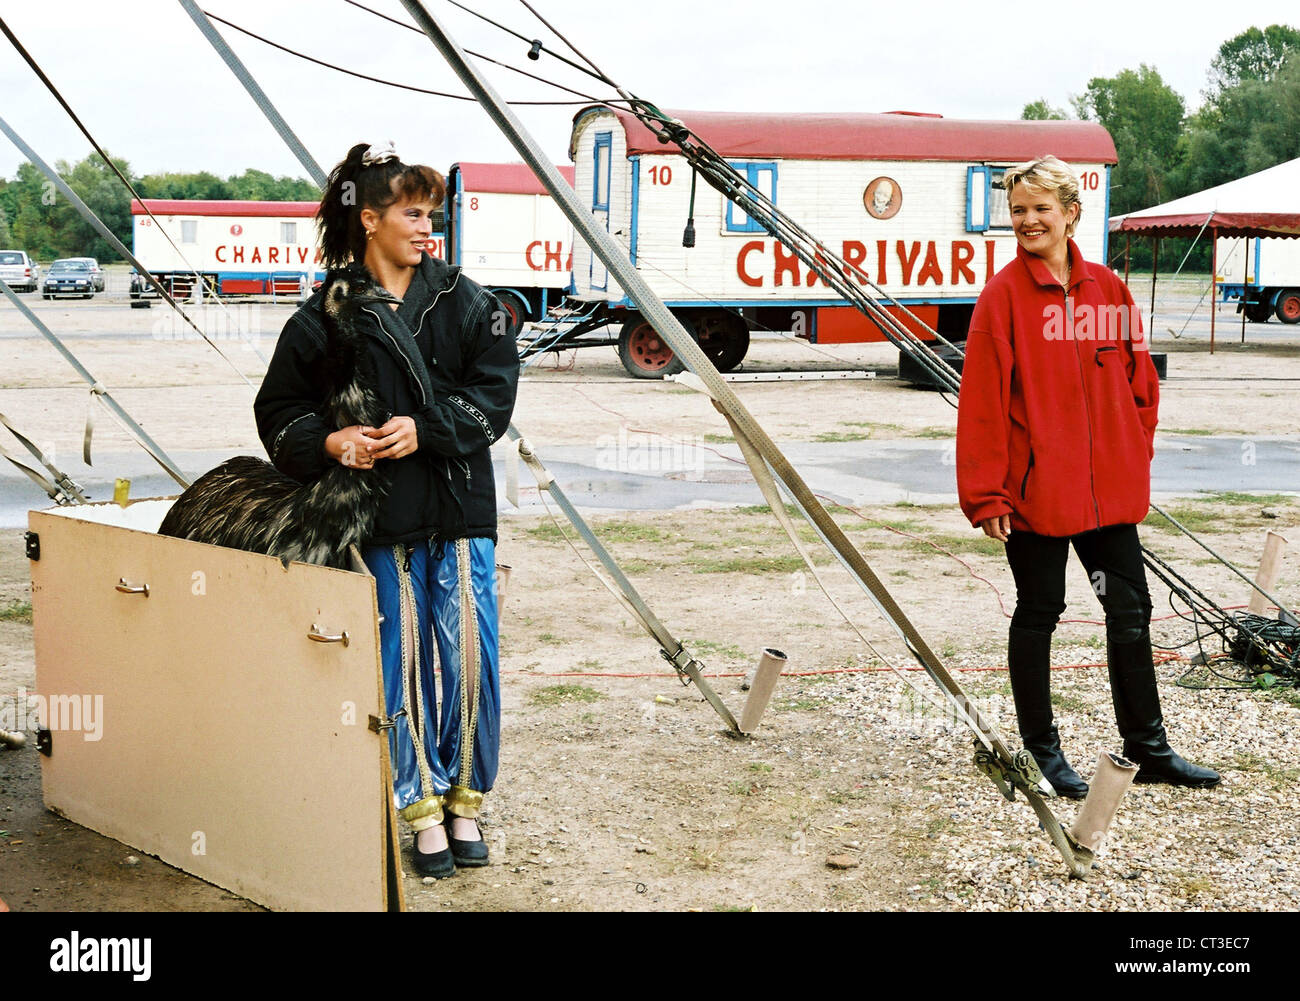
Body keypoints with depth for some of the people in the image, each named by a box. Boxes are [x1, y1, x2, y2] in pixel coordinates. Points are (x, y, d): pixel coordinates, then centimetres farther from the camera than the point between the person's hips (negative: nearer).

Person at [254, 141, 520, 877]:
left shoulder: (466, 304, 6)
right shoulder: (326, 316, 1)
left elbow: (494, 396, -1)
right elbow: (278, 411, 5)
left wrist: (424, 428, -15)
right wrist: (327, 441, -14)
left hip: (461, 513, 2)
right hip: (382, 518, -1)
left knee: (470, 657, 3)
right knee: (402, 660, 3)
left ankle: (466, 802, 18)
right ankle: (423, 809, 14)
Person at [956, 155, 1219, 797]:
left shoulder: (1106, 288, 6)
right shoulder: (1004, 296, -8)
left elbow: (1138, 378, 14)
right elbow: (982, 401, -10)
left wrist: (1137, 454, 7)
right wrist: (987, 495, -13)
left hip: (1109, 487, 5)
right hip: (1035, 489, -5)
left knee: (1131, 611, 10)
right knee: (1038, 612, 6)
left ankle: (1147, 749, 22)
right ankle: (1040, 749, 18)